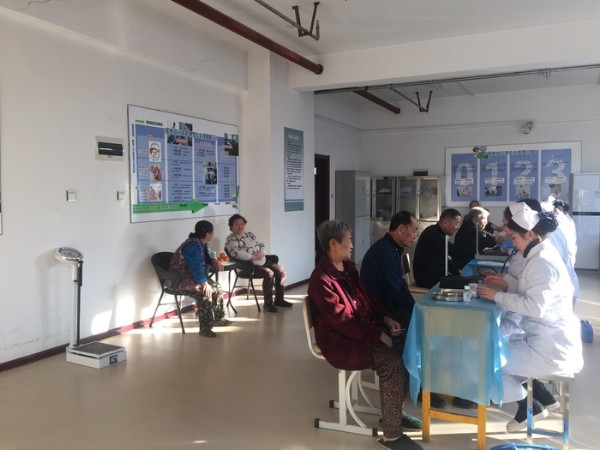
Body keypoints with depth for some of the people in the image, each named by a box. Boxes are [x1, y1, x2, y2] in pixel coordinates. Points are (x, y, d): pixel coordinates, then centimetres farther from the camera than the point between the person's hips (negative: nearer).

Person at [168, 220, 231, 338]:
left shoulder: (201, 243, 7)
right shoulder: (193, 245, -24)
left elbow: (205, 258, 23)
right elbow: (196, 267, -32)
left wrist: (214, 262, 4)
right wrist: (205, 283, -32)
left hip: (191, 278, 11)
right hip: (179, 281, -11)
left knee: (217, 287, 7)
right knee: (205, 292, -29)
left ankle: (218, 318, 20)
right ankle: (205, 328, -23)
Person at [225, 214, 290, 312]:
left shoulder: (250, 234, 18)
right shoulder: (231, 238, -7)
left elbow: (261, 245, 20)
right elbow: (235, 253, -24)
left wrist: (261, 252, -4)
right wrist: (252, 256, -24)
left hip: (262, 261, 9)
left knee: (281, 270, -2)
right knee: (269, 273, -29)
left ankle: (279, 299, 10)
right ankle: (268, 303, -18)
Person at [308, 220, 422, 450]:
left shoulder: (348, 267, 8)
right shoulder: (322, 280, -22)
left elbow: (367, 298, 17)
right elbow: (342, 321, -25)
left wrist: (385, 317, 1)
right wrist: (378, 334, -22)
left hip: (364, 330, 9)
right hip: (341, 341, -9)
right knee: (391, 362, -25)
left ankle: (394, 412, 12)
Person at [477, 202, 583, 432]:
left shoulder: (543, 261, -22)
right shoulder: (542, 254, 9)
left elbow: (535, 306, -29)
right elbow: (533, 293, 15)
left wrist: (498, 296, -21)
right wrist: (507, 284, 3)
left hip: (550, 345, -10)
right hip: (549, 336, 10)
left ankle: (529, 406, 14)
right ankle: (543, 397, 24)